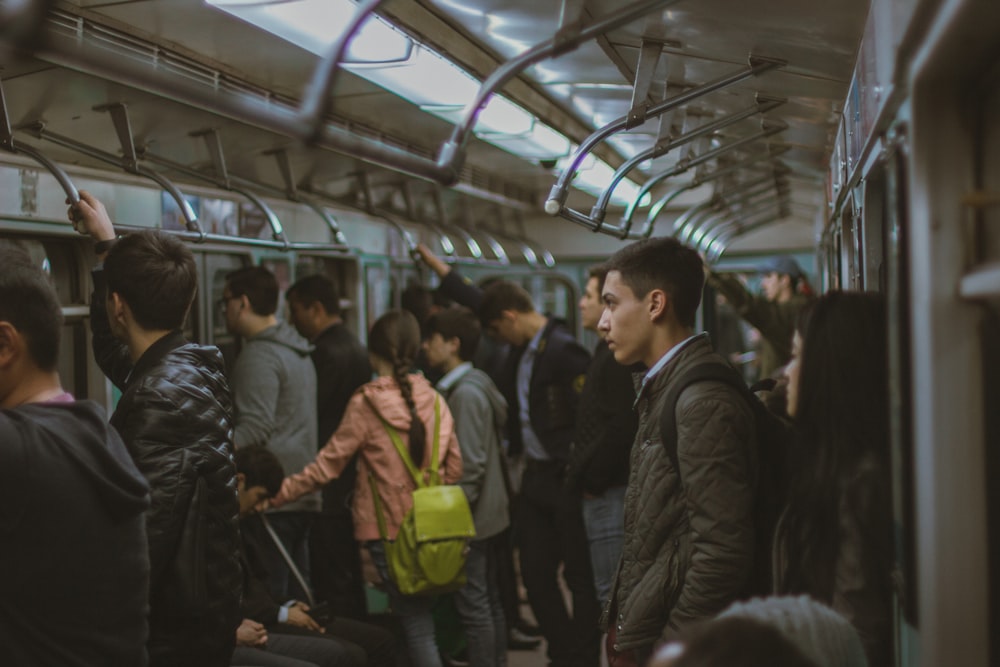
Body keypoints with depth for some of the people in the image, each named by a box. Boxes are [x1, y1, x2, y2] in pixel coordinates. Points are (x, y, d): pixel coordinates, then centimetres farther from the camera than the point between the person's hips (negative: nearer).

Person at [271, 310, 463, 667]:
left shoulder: (365, 403, -11)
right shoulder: (434, 400, 1)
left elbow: (326, 466, -10)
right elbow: (453, 468, 7)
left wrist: (277, 494, -2)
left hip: (388, 528, -4)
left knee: (417, 626, 1)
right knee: (419, 620, 16)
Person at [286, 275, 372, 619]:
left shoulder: (328, 353, -17)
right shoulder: (355, 347, 13)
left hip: (329, 487, -10)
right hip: (352, 479, 10)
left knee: (331, 582, -5)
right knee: (350, 575, 17)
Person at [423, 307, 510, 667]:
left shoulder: (465, 392, -17)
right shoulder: (477, 383, 10)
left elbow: (471, 465, -20)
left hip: (471, 519, -9)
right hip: (488, 514, 9)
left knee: (474, 605, -3)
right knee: (489, 600, 15)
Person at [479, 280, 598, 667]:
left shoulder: (563, 350, -18)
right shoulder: (523, 349, 9)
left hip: (566, 479, -9)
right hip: (534, 476, 9)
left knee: (580, 576, 4)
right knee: (536, 574, 12)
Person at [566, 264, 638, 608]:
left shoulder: (619, 357, -17)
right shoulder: (609, 351, 17)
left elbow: (621, 428, -23)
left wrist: (590, 478, -14)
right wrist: (583, 473, 14)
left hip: (608, 491, -11)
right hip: (605, 489, 11)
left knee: (611, 591, -5)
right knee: (614, 589, 16)